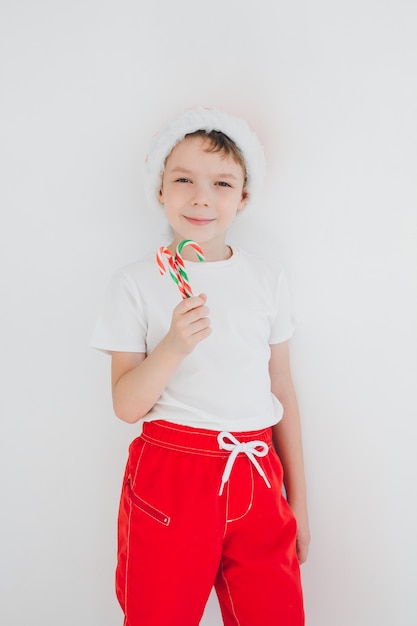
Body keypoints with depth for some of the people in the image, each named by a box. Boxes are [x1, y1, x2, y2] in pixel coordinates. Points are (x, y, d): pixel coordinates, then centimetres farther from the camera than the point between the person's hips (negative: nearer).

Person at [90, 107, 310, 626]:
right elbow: (127, 406, -6)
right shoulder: (136, 282, -4)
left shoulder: (267, 280, 4)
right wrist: (173, 345, -23)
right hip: (171, 477, -2)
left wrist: (298, 501, 11)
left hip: (256, 478, 3)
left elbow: (282, 393, 8)